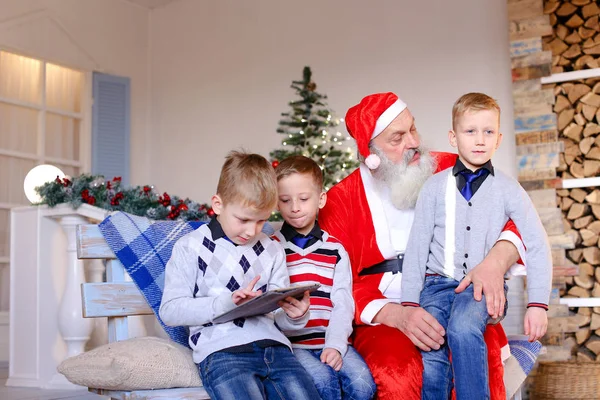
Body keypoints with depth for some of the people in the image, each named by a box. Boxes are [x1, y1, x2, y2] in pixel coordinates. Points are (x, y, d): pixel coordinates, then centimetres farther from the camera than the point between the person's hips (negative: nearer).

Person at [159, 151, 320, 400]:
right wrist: (225, 303, -13)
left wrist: (295, 316, -5)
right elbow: (170, 310, -1)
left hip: (273, 345, 4)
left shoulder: (273, 251, 19)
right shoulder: (191, 248, 6)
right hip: (221, 351, -4)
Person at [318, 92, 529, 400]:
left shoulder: (451, 171, 7)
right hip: (383, 320, -1)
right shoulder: (340, 202, 4)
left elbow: (513, 221, 2)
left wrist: (495, 262, -21)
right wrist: (397, 315, -18)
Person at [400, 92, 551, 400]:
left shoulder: (508, 190, 2)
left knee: (463, 328, -32)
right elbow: (416, 246, 3)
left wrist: (537, 304, -6)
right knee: (432, 357, -20)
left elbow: (538, 246, 2)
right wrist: (410, 303, -2)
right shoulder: (434, 187, 3)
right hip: (438, 282, 1)